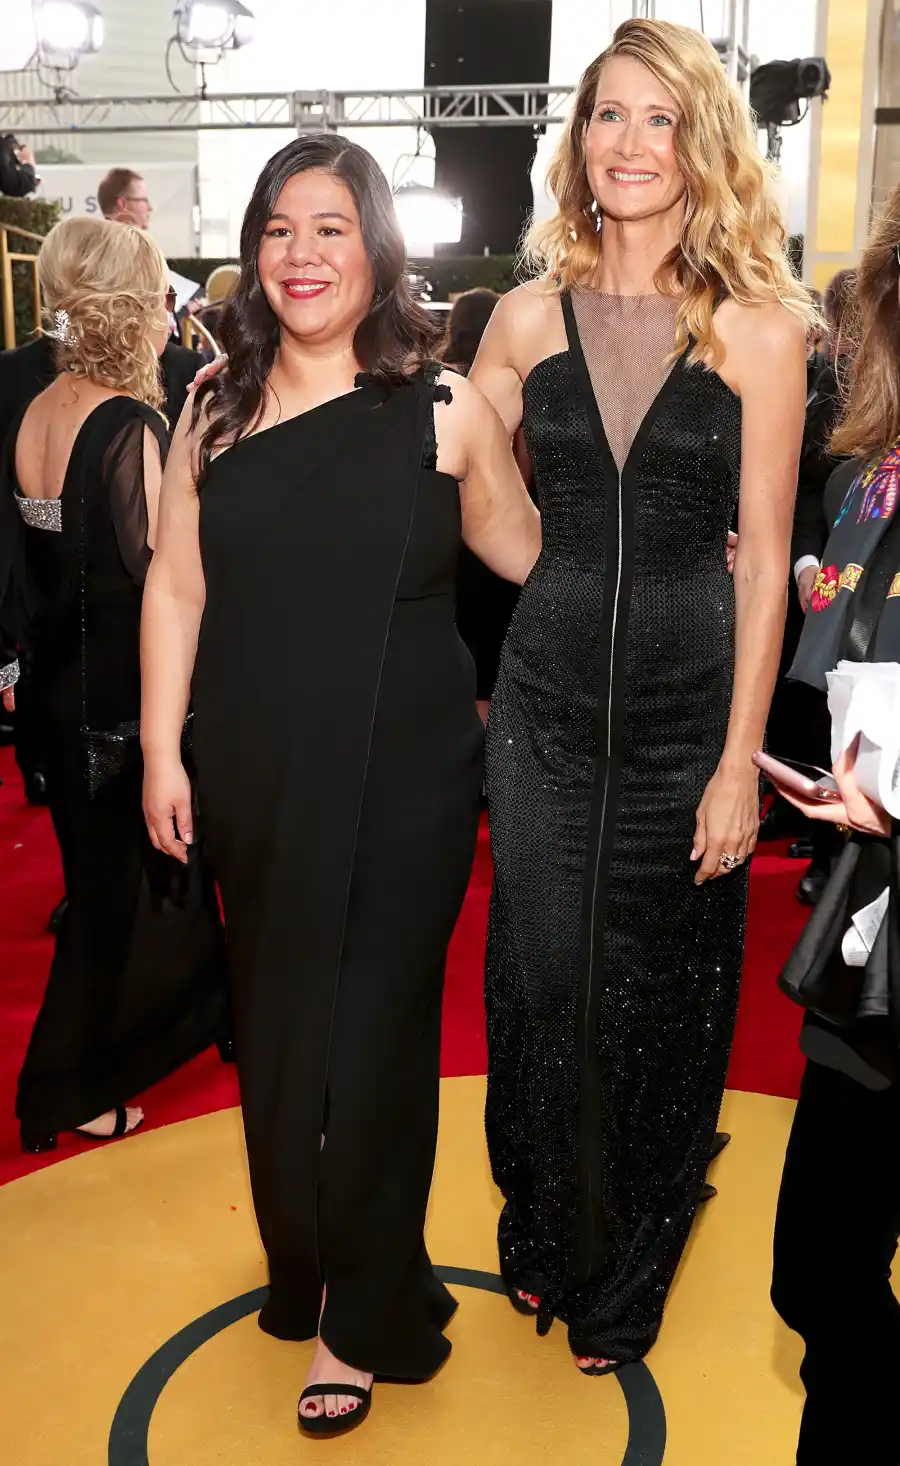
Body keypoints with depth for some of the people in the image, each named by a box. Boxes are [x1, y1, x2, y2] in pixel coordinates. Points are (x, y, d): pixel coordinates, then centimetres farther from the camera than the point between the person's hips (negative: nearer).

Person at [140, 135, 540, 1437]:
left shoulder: (442, 406, -3)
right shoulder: (218, 409, 5)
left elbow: (533, 556, 6)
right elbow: (176, 586, 6)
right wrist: (162, 752, 3)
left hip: (404, 782, -3)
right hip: (258, 780, 3)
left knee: (370, 1036, 2)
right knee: (274, 1025, 14)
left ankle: (365, 1317, 26)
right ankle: (305, 1266, 39)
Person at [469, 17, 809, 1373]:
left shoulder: (757, 329, -4)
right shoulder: (528, 319, 3)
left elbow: (763, 558, -5)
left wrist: (741, 758, -9)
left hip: (689, 712, -1)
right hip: (546, 701, 2)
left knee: (661, 998, 12)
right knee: (539, 986, 10)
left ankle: (628, 1281, 37)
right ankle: (546, 1242, 39)